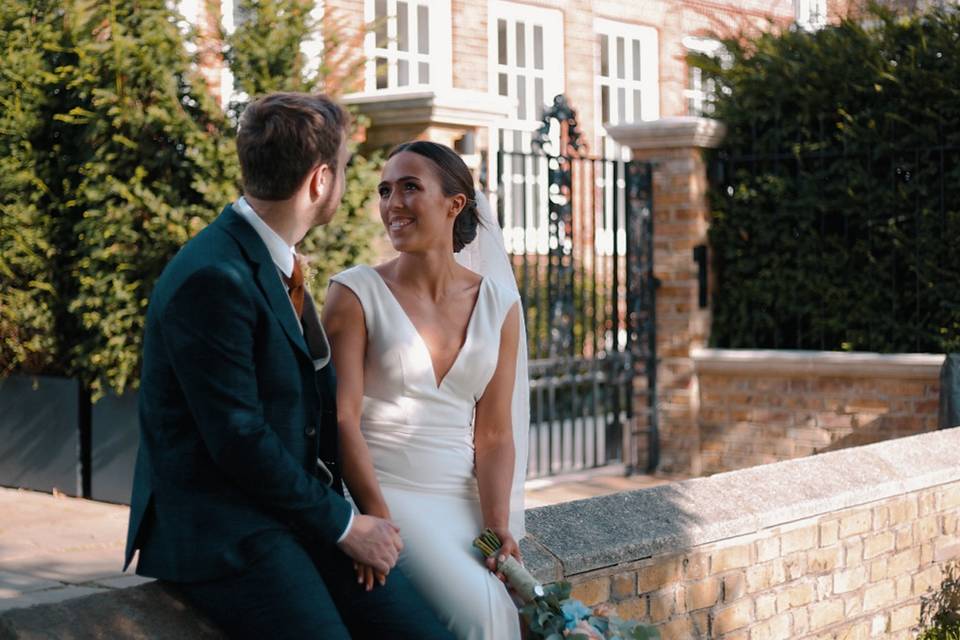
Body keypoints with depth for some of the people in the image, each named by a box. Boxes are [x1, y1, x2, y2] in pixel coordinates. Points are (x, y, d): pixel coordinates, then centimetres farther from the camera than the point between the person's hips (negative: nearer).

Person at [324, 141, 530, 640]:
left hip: (462, 501, 3)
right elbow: (341, 417, -9)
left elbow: (495, 435, 6)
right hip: (379, 493, -3)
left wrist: (498, 527, -9)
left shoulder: (498, 304, 7)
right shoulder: (356, 293, -2)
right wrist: (378, 520, -21)